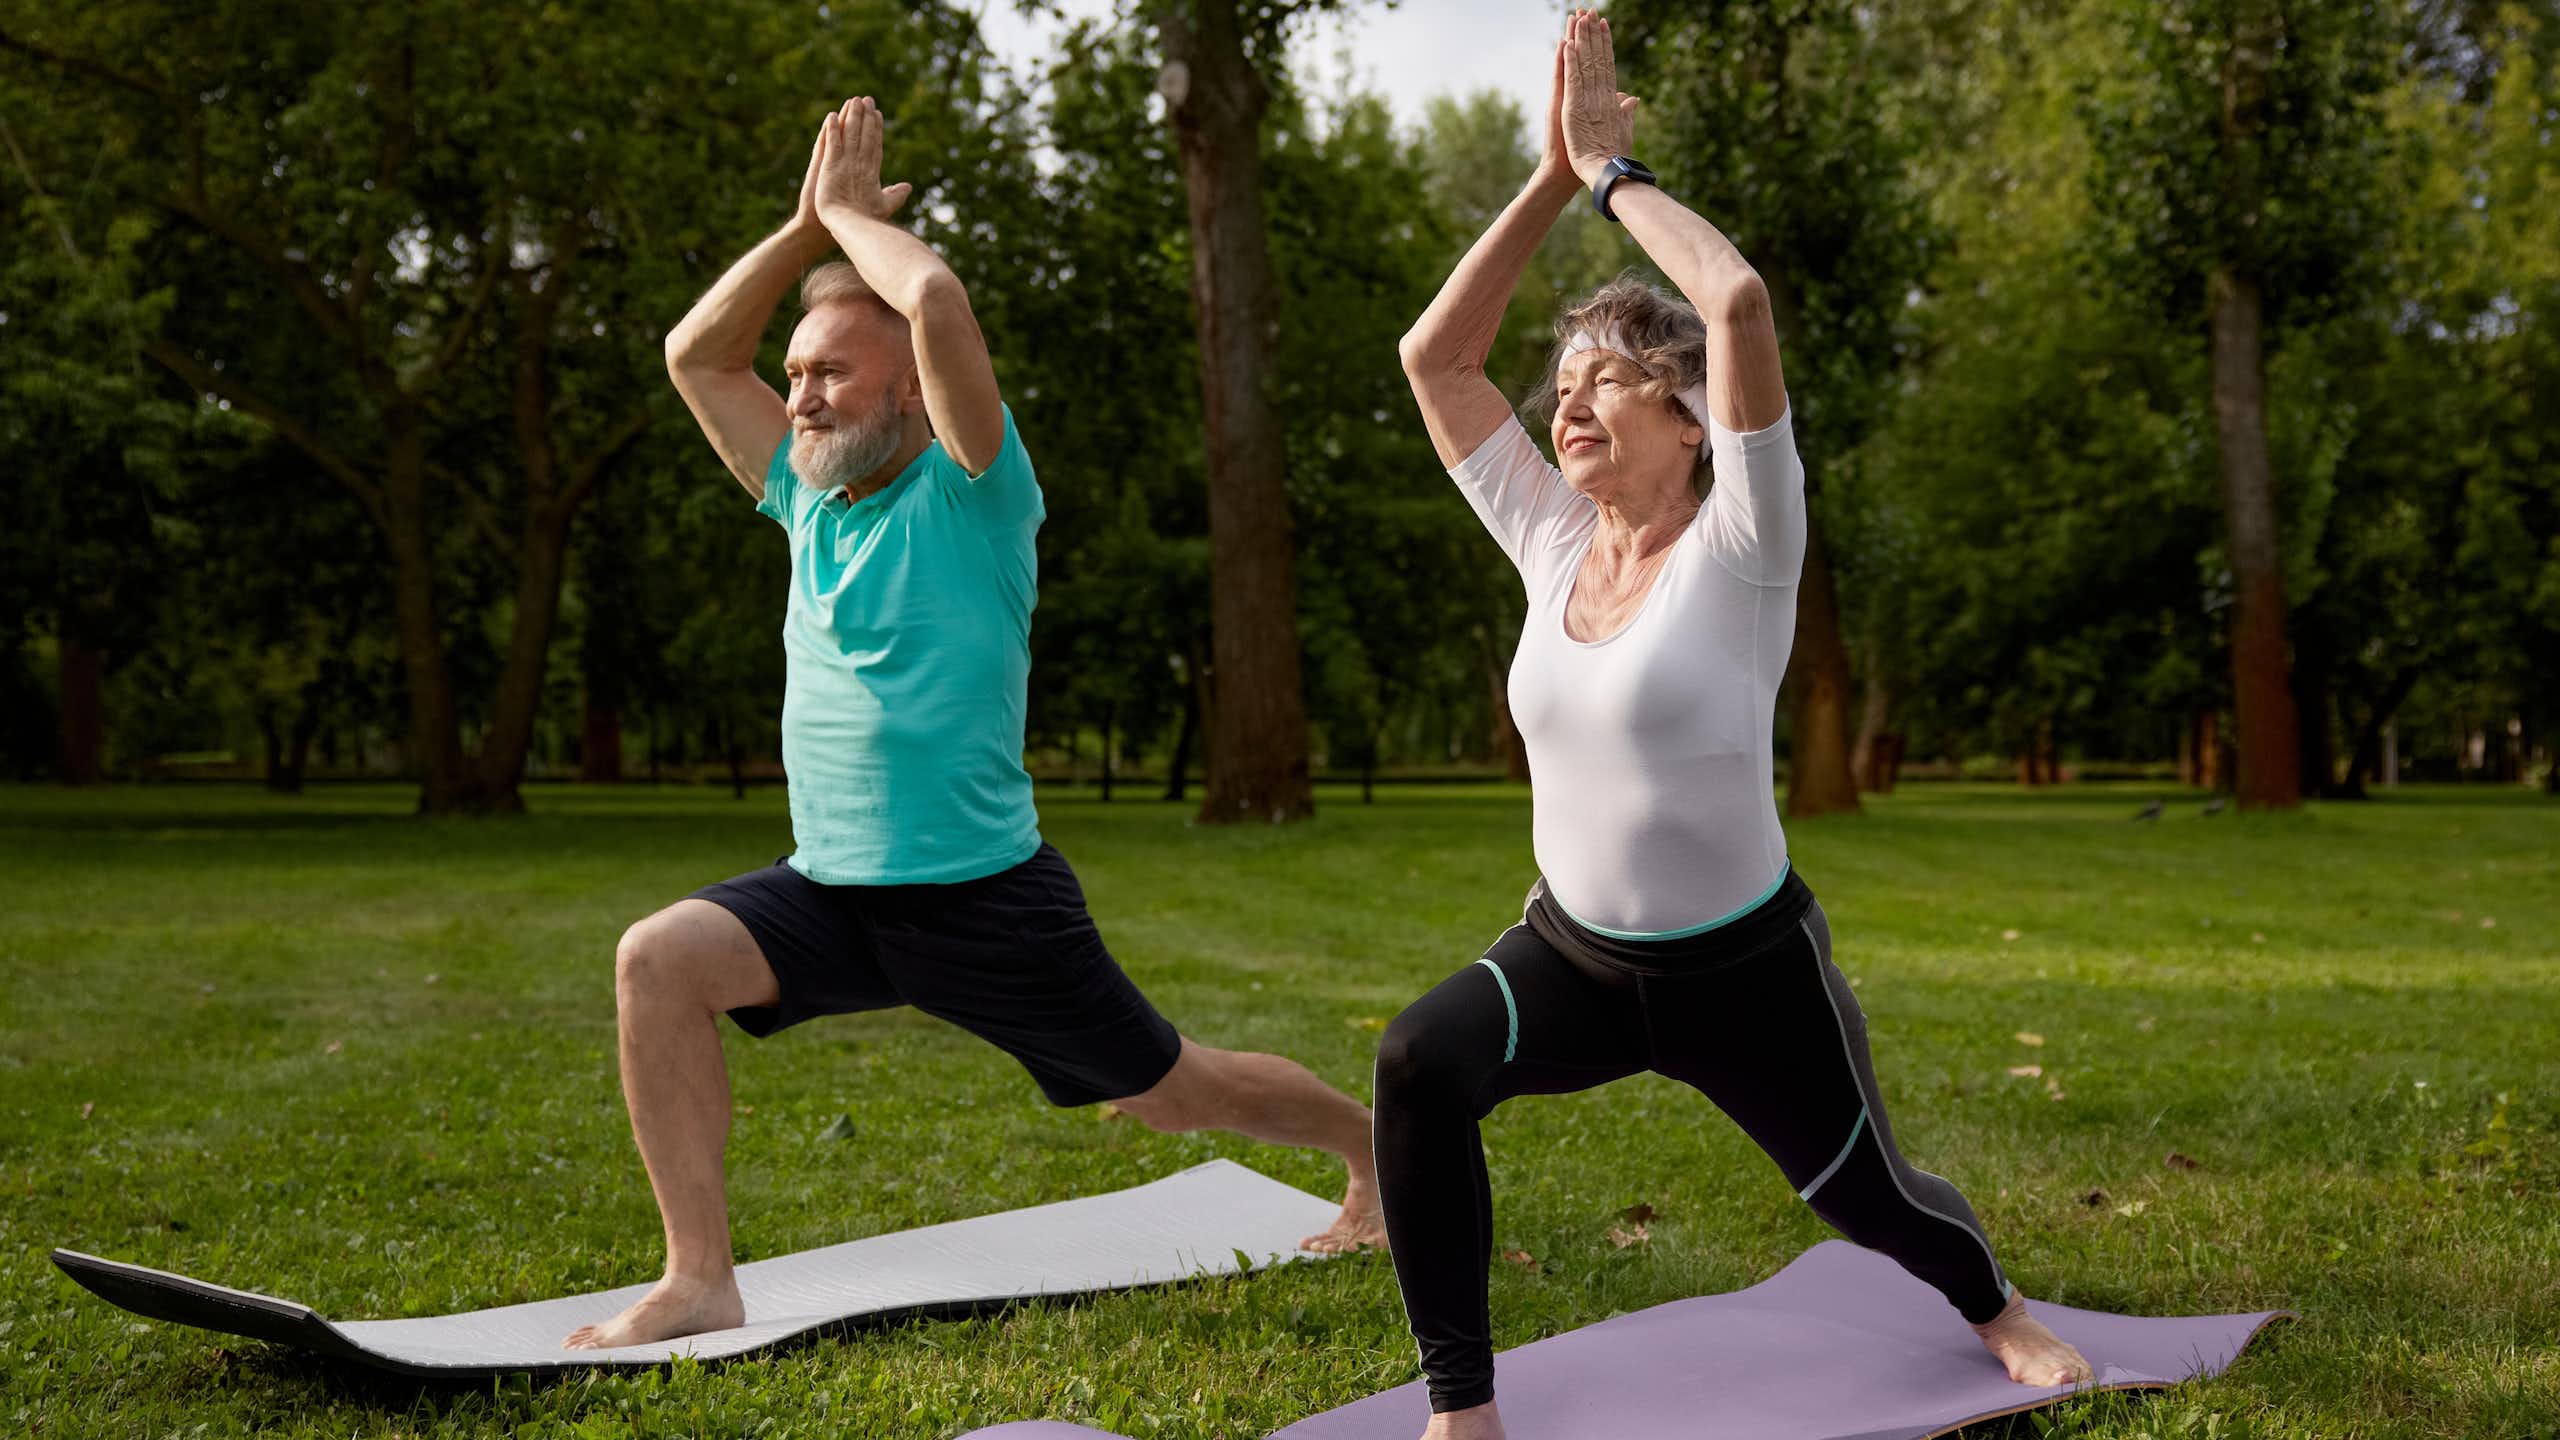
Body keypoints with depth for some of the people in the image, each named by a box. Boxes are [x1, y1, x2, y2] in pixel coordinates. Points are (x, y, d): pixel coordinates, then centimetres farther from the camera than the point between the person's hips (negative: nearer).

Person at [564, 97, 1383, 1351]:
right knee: (659, 959, -19)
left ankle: (1368, 1144, 39)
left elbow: (939, 303, -26)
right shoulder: (810, 500, 9)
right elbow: (697, 355, 11)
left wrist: (855, 212, -8)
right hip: (829, 892, 6)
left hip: (982, 896, -5)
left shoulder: (970, 492, -10)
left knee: (1168, 1091, 9)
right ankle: (700, 1282, -14)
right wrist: (807, 226, 2)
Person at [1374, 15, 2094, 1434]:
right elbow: (1434, 352, -1)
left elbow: (1739, 300, -29)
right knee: (1419, 1060, -28)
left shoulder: (1737, 548, -15)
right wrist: (1554, 174, -6)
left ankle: (1996, 1308, 52)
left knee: (1870, 1198, 14)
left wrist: (1617, 168, -16)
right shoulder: (1550, 544, 0)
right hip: (1571, 953, 3)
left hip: (1744, 968, -3)